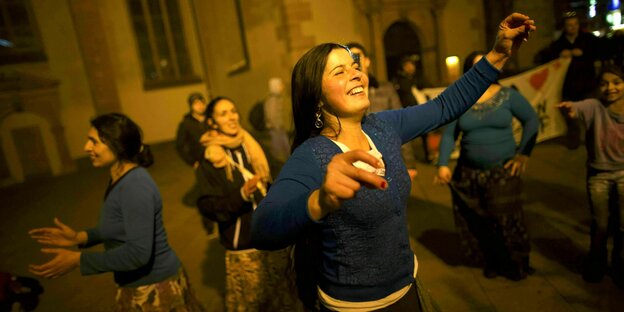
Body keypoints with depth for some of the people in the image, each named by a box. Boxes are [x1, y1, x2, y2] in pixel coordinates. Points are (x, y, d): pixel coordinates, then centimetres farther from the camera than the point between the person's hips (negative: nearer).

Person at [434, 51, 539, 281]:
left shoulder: (508, 95, -2)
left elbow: (531, 120, 2)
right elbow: (449, 135, 0)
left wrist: (524, 153, -7)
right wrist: (443, 164, -11)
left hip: (503, 171, -1)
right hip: (469, 173, 2)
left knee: (506, 220, 4)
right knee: (478, 223, 8)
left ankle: (517, 266, 27)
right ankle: (492, 263, 30)